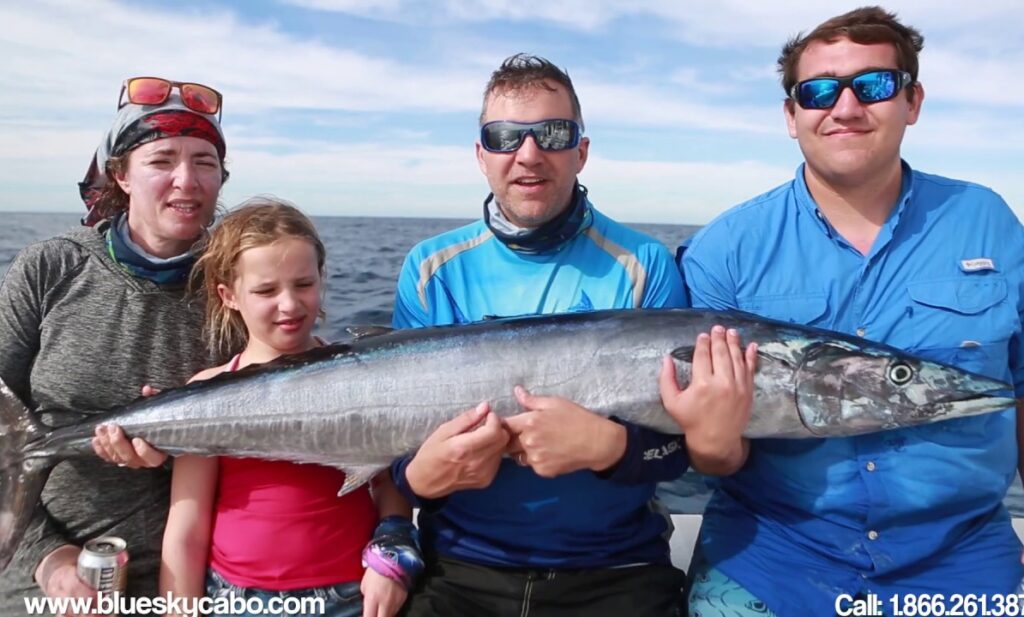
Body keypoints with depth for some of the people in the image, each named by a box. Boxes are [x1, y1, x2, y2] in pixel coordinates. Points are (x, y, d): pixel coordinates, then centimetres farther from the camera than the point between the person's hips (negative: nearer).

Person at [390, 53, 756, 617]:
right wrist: (422, 474, -21)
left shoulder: (644, 268, -6)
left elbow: (671, 449, -8)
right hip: (461, 568, 2)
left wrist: (604, 446, -29)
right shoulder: (430, 270, 0)